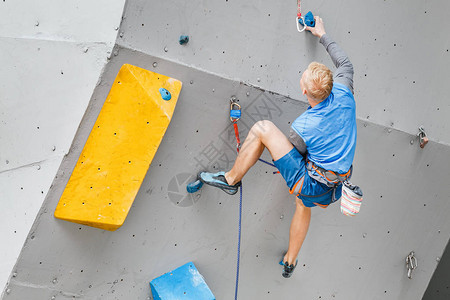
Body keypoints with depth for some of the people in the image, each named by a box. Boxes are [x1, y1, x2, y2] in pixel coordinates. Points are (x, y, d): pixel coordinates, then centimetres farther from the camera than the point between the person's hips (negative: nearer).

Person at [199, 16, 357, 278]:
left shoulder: (303, 127, -22)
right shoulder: (343, 95, -9)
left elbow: (295, 152, -4)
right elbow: (345, 63, 11)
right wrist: (322, 35, 21)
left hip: (310, 183, -8)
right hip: (333, 188, 8)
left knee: (262, 128, -12)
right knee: (303, 205, 42)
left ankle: (232, 178, 6)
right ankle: (290, 261, 57)